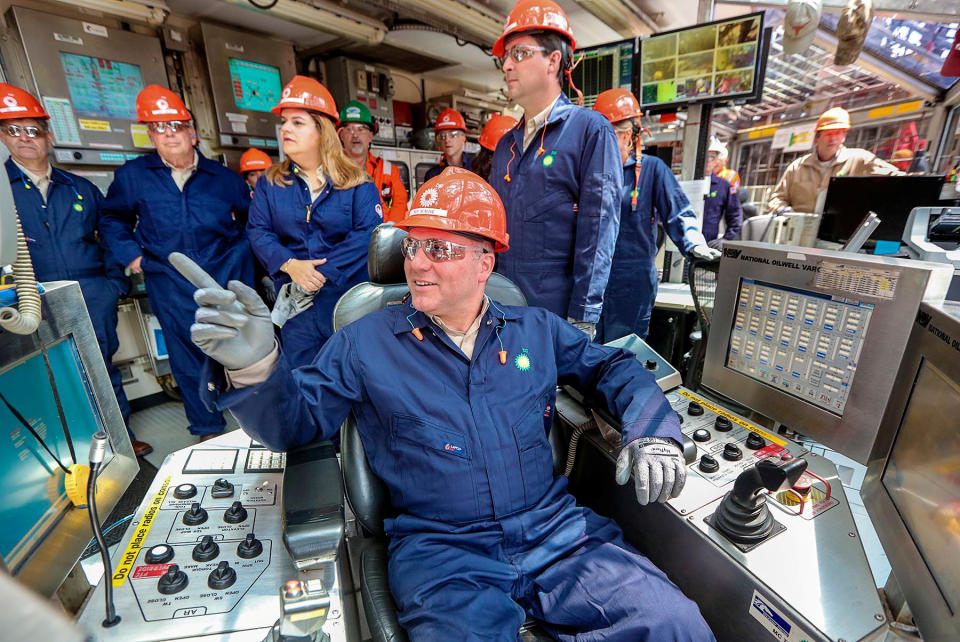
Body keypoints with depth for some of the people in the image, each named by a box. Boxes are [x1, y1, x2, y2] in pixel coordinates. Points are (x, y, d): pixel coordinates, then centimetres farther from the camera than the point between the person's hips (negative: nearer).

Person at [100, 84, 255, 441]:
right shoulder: (132, 176, 6)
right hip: (172, 288, 1)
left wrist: (239, 249, 5)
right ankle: (207, 430, 25)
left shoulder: (222, 177, 5)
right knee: (188, 361, 8)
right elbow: (113, 219, 18)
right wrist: (131, 255, 4)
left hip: (228, 279, 0)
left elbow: (252, 216, 16)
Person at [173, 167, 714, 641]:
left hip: (555, 528, 3)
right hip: (441, 550, -2)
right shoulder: (366, 343, 0)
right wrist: (255, 369, -21)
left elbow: (611, 367, 15)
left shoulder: (536, 329, 6)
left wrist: (652, 429, -2)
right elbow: (294, 421, 0)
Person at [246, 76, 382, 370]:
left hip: (349, 294, -2)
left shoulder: (356, 182, -2)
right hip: (295, 301, 3)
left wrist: (323, 273, -19)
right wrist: (289, 265, -16)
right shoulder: (270, 184, 9)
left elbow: (368, 233, -13)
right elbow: (258, 231, 4)